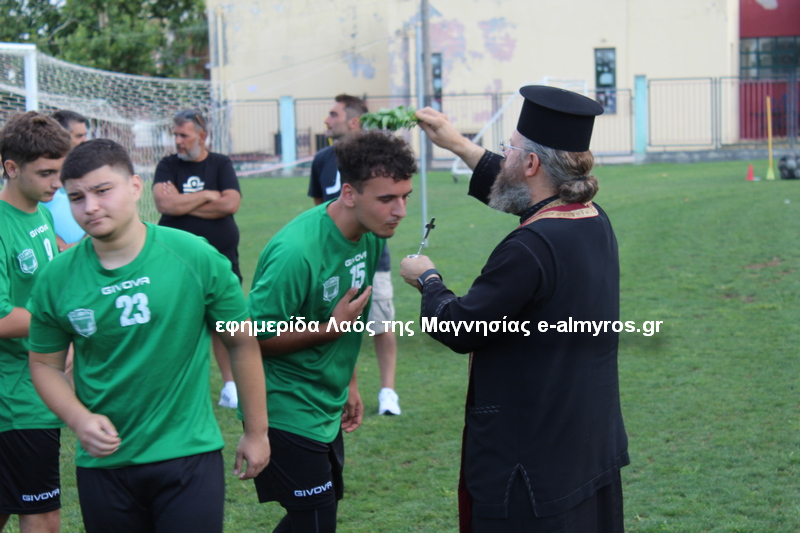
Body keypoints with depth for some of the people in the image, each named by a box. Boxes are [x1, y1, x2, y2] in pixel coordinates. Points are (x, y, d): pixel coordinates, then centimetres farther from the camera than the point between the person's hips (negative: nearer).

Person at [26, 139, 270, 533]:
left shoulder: (195, 258, -9)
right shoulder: (57, 280, -3)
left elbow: (243, 344, 1)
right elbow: (44, 364, 8)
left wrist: (257, 431, 5)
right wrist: (79, 419, -10)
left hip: (188, 454, -2)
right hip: (102, 462, 3)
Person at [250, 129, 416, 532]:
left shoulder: (370, 236, -1)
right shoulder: (297, 251, -28)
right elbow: (254, 338, -22)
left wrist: (349, 383, 16)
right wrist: (331, 328, -25)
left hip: (326, 409, 8)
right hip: (288, 414, -8)